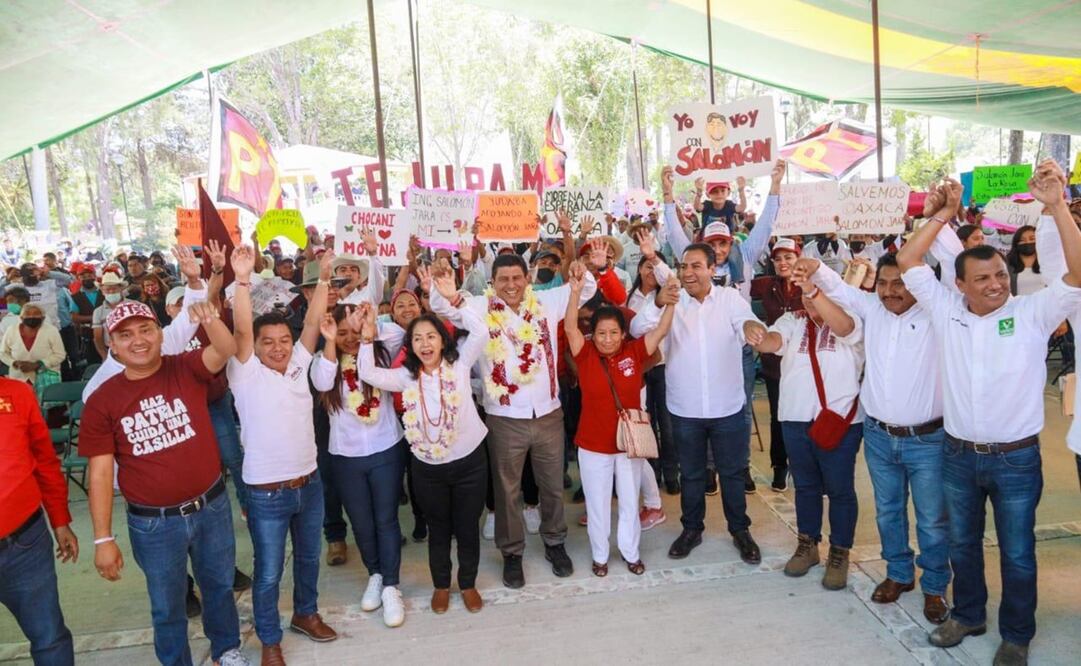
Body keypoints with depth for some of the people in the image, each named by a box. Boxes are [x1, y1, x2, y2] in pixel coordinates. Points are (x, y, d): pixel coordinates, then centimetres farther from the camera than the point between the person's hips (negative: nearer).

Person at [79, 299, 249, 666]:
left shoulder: (187, 369, -9)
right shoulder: (101, 401, -10)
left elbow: (226, 350, -29)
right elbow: (100, 473, -8)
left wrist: (209, 320, -50)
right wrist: (103, 538, -8)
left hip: (212, 506, 1)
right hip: (153, 522, -1)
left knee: (219, 584, 23)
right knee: (167, 605, 18)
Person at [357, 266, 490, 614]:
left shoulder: (459, 363, -7)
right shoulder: (406, 376, -1)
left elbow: (480, 332, -20)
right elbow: (368, 374, -9)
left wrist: (452, 299, -27)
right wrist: (368, 338, -18)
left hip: (469, 461, -1)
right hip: (427, 467, 2)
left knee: (468, 527, 13)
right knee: (438, 528, 18)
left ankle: (468, 583, 35)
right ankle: (441, 584, 39)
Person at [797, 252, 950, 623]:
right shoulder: (872, 309, 3)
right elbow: (839, 289, 5)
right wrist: (816, 270, -14)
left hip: (927, 439, -4)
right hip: (878, 435, 4)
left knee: (933, 520, 9)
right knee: (887, 512, 18)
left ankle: (934, 587, 29)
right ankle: (899, 574, 38)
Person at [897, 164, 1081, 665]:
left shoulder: (1033, 313, -8)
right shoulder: (947, 312, -1)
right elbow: (908, 262, -3)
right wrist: (944, 214, -7)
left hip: (1016, 458, -2)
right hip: (959, 455, 3)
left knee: (1017, 553, 12)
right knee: (962, 544, 19)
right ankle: (968, 614, 40)